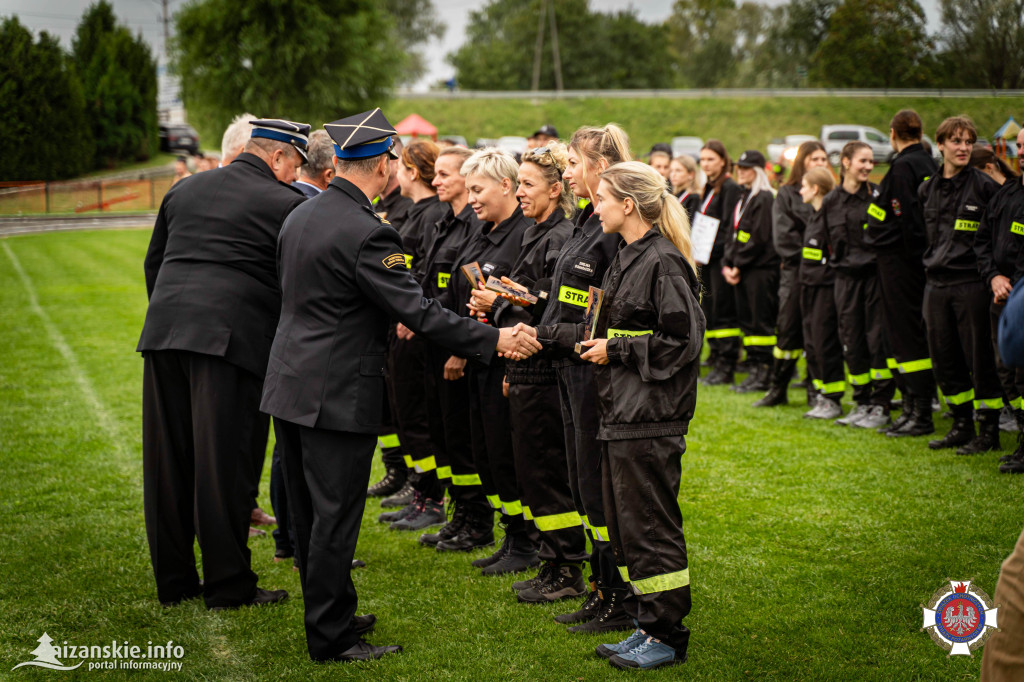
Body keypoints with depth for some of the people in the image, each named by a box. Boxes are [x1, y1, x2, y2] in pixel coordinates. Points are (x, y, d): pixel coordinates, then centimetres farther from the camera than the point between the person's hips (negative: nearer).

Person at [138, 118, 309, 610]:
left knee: (167, 460, 11)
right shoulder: (286, 204, -2)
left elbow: (153, 261, 22)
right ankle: (228, 585, 5)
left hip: (163, 330, 6)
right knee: (223, 463, -1)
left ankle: (173, 580, 21)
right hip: (233, 336, -6)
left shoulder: (185, 190, 17)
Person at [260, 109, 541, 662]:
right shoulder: (366, 233, -20)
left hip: (289, 385, 9)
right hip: (337, 395, -9)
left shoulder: (300, 215, 8)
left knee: (310, 512, 16)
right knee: (335, 518, 1)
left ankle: (329, 615, 30)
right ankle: (331, 637, 9)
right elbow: (418, 310, -21)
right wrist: (492, 340, -12)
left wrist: (382, 321, 29)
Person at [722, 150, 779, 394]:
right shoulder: (743, 198, 18)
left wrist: (738, 266, -12)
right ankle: (755, 370, 15)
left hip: (761, 269, -9)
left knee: (761, 322, -6)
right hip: (741, 271, 9)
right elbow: (733, 235, 17)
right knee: (746, 320, 9)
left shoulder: (765, 199, -10)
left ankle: (764, 374, -3)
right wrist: (727, 265, 4)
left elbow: (758, 239, -16)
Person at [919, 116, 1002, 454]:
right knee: (944, 359, 9)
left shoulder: (984, 186, -6)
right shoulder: (927, 189, 11)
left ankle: (989, 430, 6)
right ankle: (962, 425, 21)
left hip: (971, 283, -6)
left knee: (979, 357, -2)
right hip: (936, 283, 6)